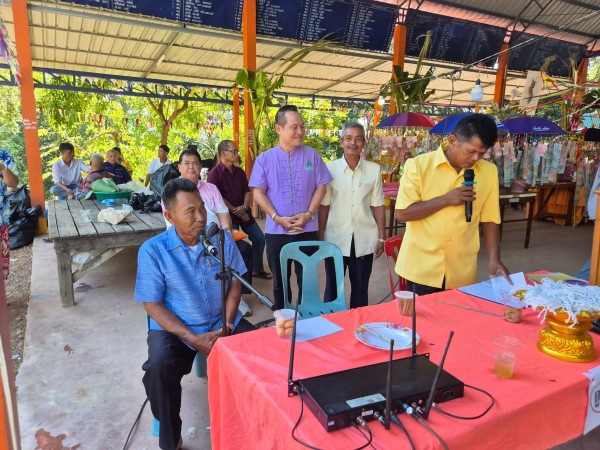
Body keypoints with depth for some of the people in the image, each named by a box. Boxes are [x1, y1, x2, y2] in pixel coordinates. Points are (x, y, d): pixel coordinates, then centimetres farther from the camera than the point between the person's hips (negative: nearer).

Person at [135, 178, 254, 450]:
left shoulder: (222, 239, -2)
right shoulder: (152, 250, -11)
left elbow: (234, 284, 4)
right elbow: (152, 304, -11)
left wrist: (227, 324, -10)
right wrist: (191, 338, -19)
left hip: (222, 322, 3)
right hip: (174, 328, -2)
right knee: (158, 369, -30)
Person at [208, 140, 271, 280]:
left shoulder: (240, 172, 9)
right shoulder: (214, 173, -12)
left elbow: (247, 191, 10)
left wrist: (244, 207, -9)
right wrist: (235, 211, -15)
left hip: (243, 213, 7)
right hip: (228, 215, -7)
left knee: (260, 238, 9)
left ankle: (257, 269, 25)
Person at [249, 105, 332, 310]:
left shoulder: (312, 155, 1)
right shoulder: (264, 159, -1)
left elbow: (321, 187, 1)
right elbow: (258, 192, -3)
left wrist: (308, 214, -12)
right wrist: (277, 218, -14)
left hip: (307, 230, 0)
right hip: (276, 231, 0)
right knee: (280, 280, 13)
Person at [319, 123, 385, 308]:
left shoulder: (374, 170, 2)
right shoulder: (330, 168, -2)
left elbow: (378, 206, 5)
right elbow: (323, 206, 0)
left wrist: (381, 238, 3)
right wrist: (319, 238, 0)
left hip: (364, 240, 2)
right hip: (335, 239, -1)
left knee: (360, 289, 14)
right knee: (333, 288, 10)